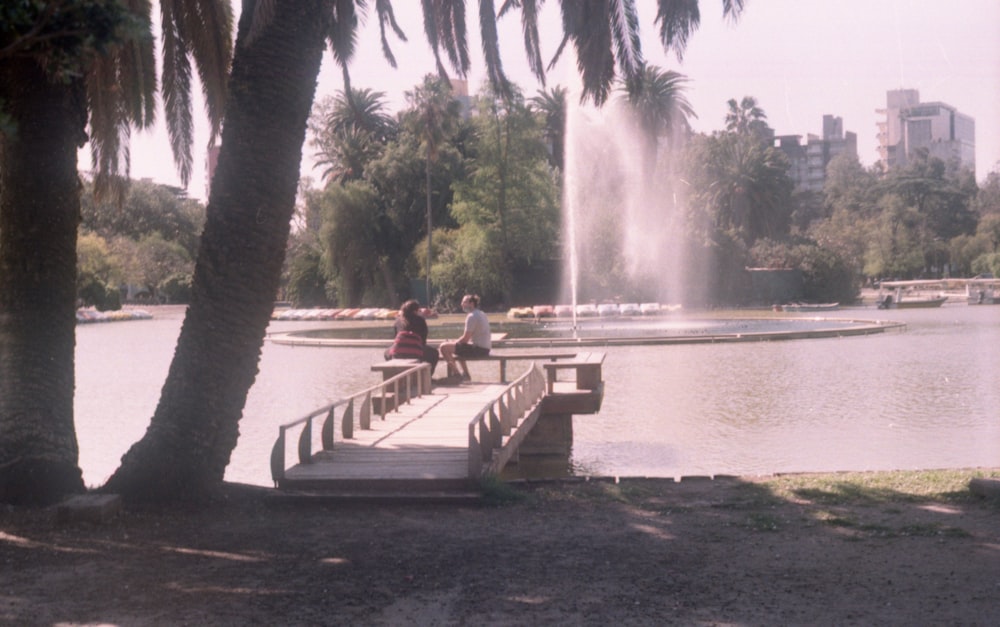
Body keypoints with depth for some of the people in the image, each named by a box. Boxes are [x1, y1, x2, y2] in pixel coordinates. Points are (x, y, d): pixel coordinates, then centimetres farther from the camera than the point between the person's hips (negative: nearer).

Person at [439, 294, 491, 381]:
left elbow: (465, 338, -18)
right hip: (485, 349, 10)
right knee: (458, 348, 35)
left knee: (444, 347, -10)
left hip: (478, 349, -10)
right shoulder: (481, 314, 15)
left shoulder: (471, 317, -16)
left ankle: (455, 373, 0)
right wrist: (457, 342, 14)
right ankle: (466, 374, 30)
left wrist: (455, 342, 0)